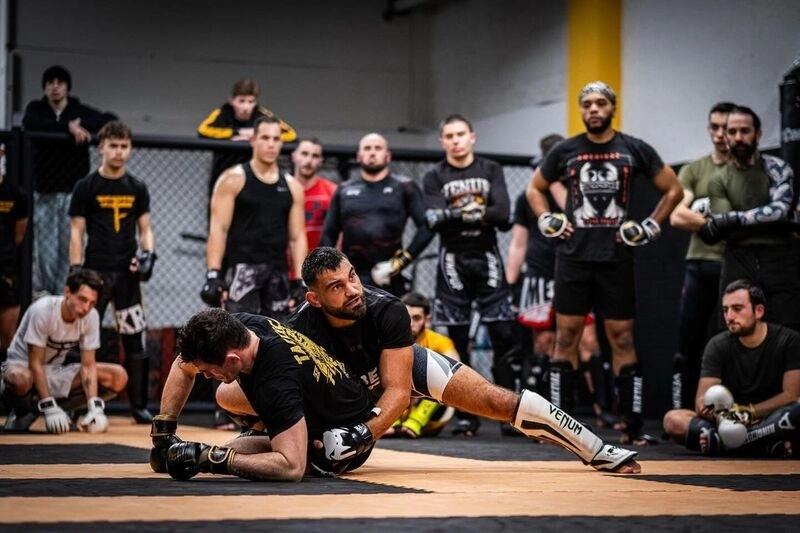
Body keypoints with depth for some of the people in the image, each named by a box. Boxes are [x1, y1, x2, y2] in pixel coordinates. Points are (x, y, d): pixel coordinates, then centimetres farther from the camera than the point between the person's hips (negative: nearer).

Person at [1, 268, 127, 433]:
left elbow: (88, 365, -9)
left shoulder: (91, 316, -11)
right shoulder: (43, 309, -26)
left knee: (118, 376, -11)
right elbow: (35, 364, -23)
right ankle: (23, 411, -6)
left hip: (55, 372, 6)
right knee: (20, 379, -44)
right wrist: (49, 408, -29)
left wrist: (94, 408, -23)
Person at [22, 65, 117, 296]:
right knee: (45, 248, -2)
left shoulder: (80, 112, 4)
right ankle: (43, 292, 15)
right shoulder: (36, 108, 5)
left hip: (73, 190, 0)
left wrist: (82, 125, -21)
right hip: (44, 192, 0)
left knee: (70, 247, -3)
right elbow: (30, 124, -18)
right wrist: (68, 127, -27)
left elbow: (111, 121, -8)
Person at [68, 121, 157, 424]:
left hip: (127, 273, 3)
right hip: (95, 272, -2)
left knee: (135, 340, 2)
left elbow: (145, 229, 14)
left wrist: (148, 254, -6)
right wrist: (75, 272, -7)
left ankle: (139, 406, 7)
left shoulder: (137, 188, 10)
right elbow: (77, 232, 0)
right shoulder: (86, 187, 1)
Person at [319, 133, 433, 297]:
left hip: (389, 280, -2)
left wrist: (402, 261, -9)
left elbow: (427, 227, -2)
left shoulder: (404, 188, 6)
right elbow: (328, 235, 14)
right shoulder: (345, 191, 14)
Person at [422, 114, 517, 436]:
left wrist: (459, 213, -13)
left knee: (503, 337, -5)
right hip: (453, 262, 0)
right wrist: (479, 212, -18)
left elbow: (502, 213, -6)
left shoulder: (491, 171, 9)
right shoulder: (434, 178, 7)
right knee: (458, 342, 1)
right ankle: (466, 415, 7)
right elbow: (435, 219, -11)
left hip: (487, 260, 0)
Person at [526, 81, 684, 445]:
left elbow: (673, 189, 10)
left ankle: (633, 426, 1)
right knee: (566, 336, 1)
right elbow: (535, 188, 21)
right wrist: (547, 221, 5)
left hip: (616, 258, -1)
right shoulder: (565, 151, 7)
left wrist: (650, 227, 0)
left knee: (622, 338, -1)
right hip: (573, 256, 1)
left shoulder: (635, 150, 3)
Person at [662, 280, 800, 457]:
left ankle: (721, 441, -35)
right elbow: (702, 400, -7)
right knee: (673, 420, -23)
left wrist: (749, 412, -22)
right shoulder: (718, 346, 3)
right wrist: (720, 414, -29)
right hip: (731, 425, 3)